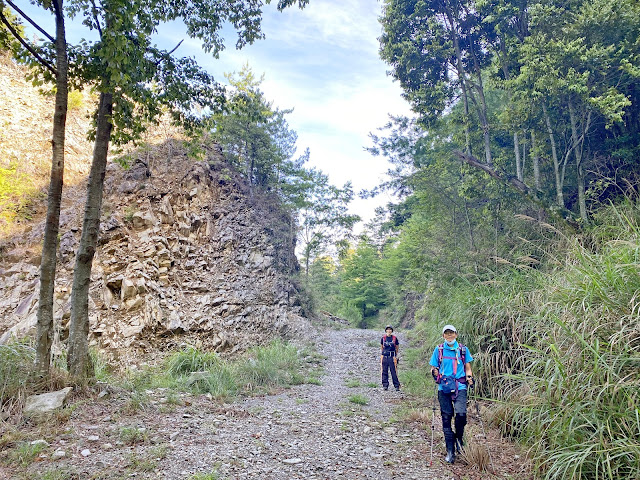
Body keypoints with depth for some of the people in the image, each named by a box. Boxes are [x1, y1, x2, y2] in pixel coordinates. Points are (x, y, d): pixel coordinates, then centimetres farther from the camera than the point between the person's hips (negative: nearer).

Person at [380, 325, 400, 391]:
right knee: (384, 371, 4)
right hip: (384, 357, 2)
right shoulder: (383, 338, 5)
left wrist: (395, 355, 12)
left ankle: (397, 386, 4)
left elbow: (397, 348, 12)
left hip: (392, 357, -2)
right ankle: (385, 385, 13)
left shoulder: (395, 338, 1)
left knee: (394, 372, -4)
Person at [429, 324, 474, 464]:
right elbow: (434, 368, 12)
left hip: (460, 387, -1)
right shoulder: (438, 350, 9)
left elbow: (467, 368, 15)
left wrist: (469, 377, -4)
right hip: (444, 388, 1)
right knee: (446, 418, 2)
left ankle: (459, 437, 11)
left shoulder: (463, 349, 10)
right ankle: (450, 451, 13)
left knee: (461, 413, -20)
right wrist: (434, 373, -10)